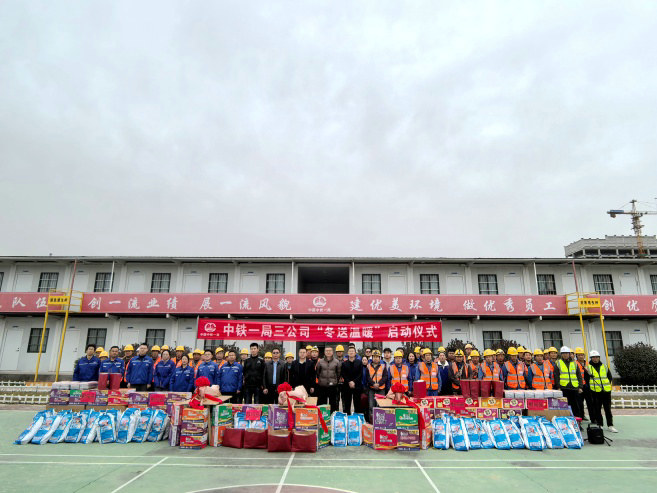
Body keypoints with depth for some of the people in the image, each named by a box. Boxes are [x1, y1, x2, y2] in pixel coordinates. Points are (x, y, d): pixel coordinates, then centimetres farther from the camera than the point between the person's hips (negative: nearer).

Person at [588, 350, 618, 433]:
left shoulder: (604, 366, 11)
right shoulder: (588, 367, 1)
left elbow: (610, 377, 19)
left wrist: (608, 385, 9)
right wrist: (590, 387, 1)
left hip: (606, 391, 2)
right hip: (595, 391, -2)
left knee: (608, 409, 5)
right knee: (597, 409, 3)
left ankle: (610, 425, 10)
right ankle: (599, 425, 11)